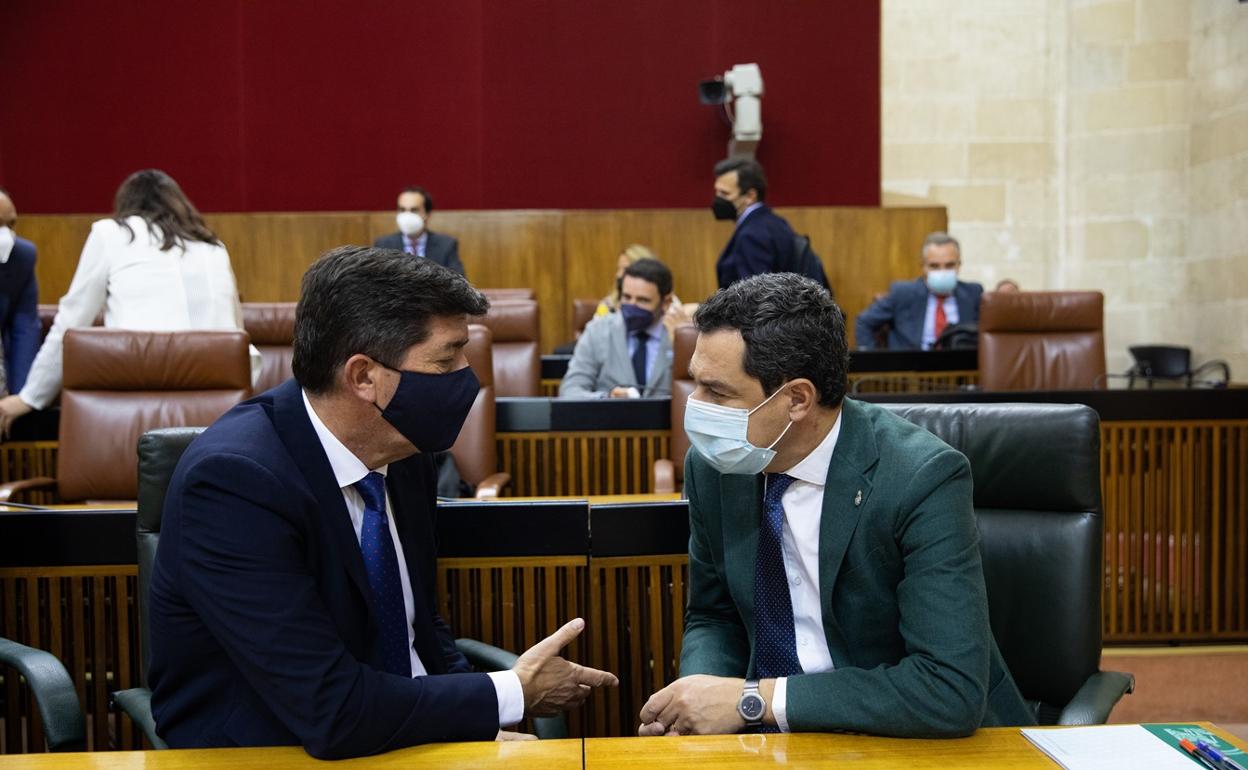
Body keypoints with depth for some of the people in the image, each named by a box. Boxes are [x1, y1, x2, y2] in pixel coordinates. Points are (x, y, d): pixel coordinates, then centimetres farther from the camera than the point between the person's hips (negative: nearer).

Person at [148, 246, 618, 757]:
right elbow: (329, 712, -26)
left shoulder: (401, 452, -3)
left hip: (399, 740, 6)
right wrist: (514, 694, -16)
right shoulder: (231, 482, -23)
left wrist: (479, 726, -6)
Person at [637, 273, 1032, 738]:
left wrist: (754, 700, -25)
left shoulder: (923, 481, -21)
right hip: (776, 734, 4)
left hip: (903, 739, -3)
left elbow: (953, 690, -26)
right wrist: (699, 697, -13)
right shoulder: (713, 467, -6)